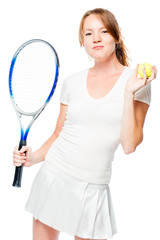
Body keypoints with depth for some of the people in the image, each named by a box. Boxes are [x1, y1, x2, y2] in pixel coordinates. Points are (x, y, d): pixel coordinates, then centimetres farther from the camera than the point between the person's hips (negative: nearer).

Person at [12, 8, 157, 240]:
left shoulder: (136, 80, -3)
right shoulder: (72, 82, 5)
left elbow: (129, 145, -10)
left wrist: (129, 93, -16)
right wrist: (33, 157, -3)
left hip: (93, 190, -2)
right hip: (53, 176, 3)